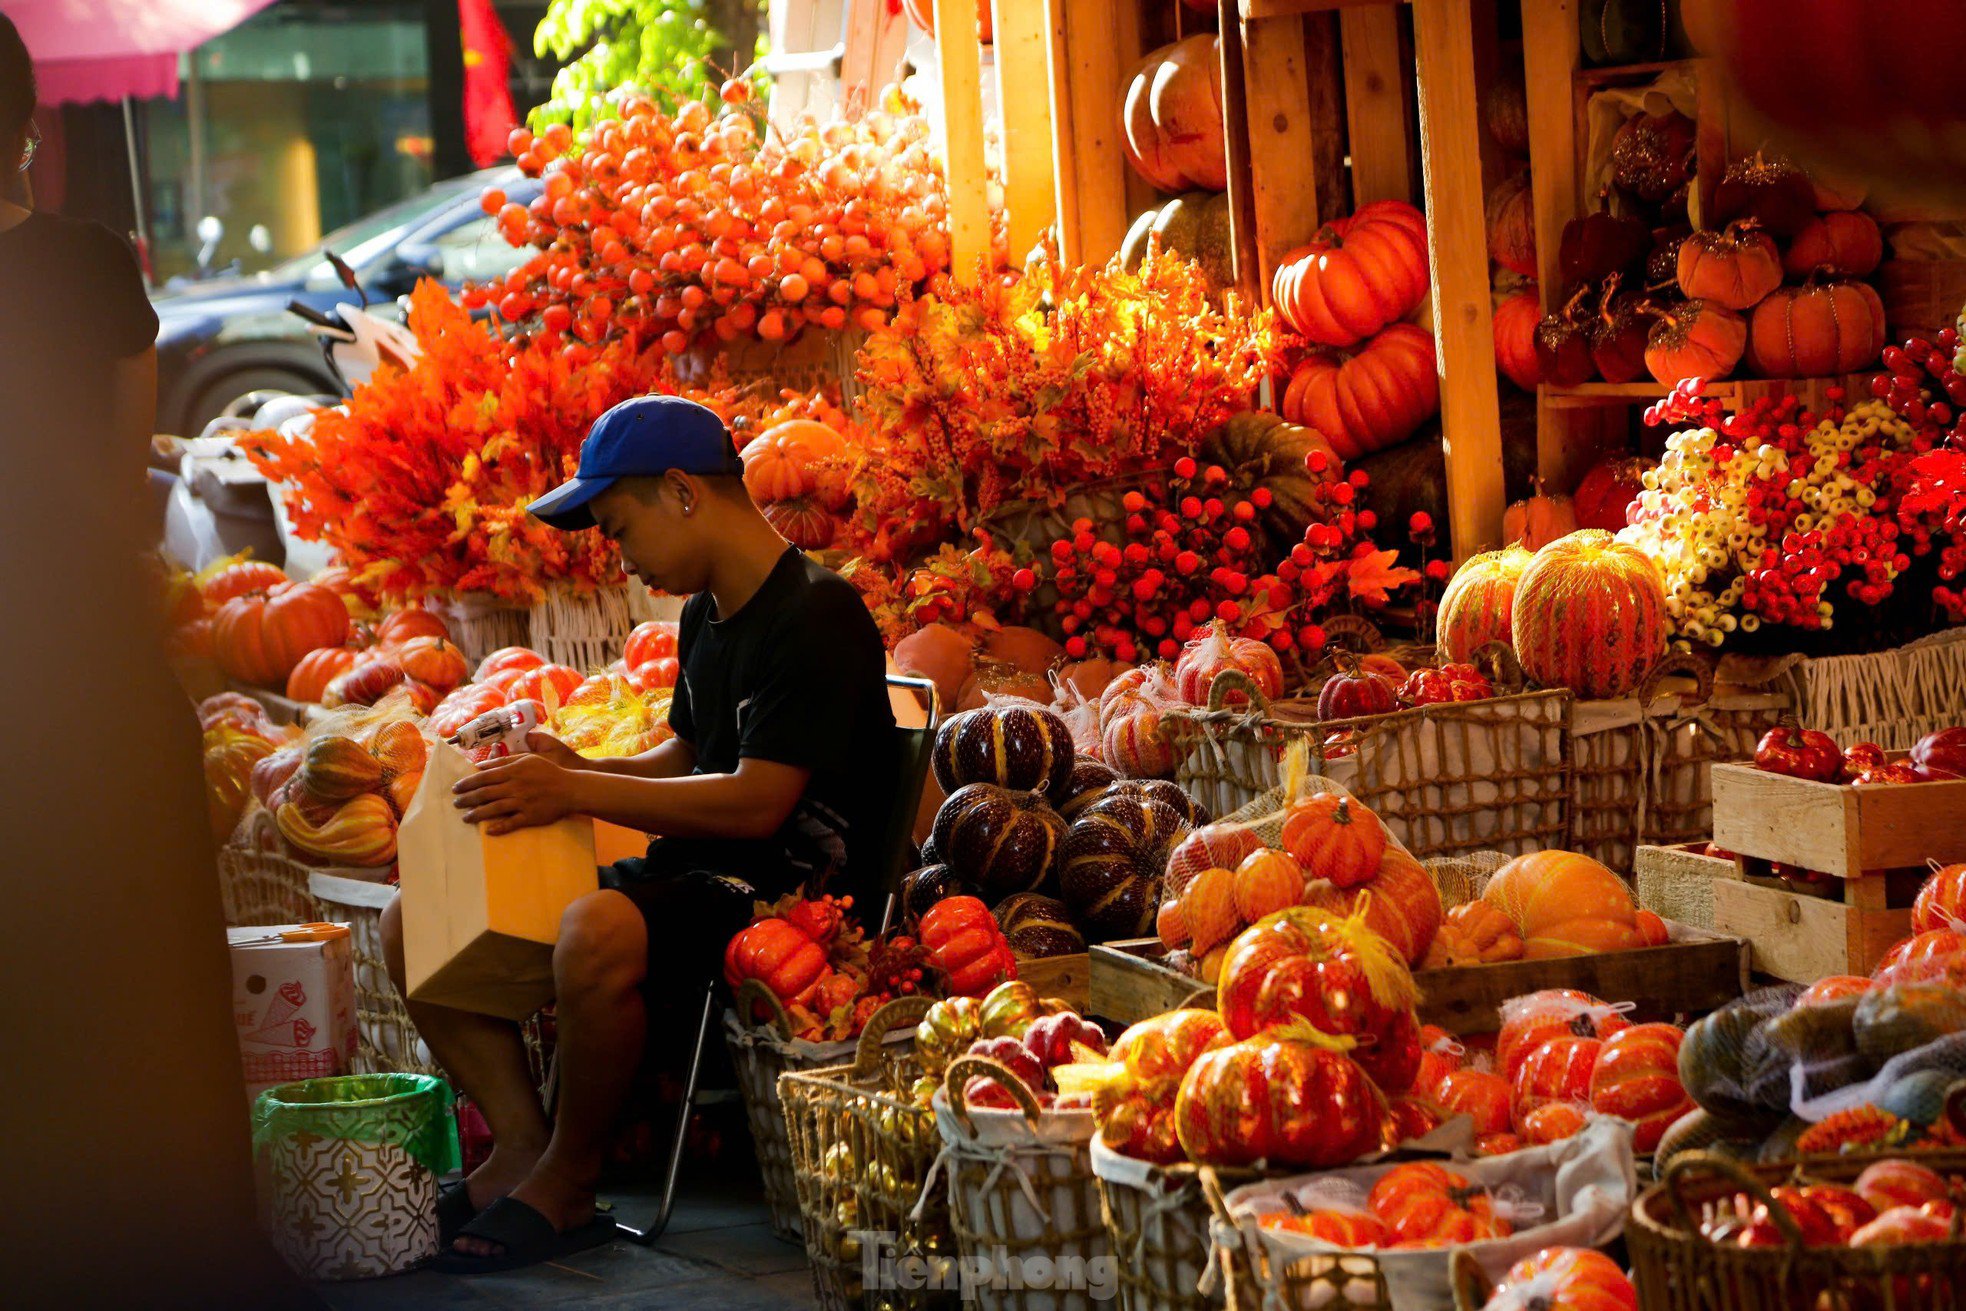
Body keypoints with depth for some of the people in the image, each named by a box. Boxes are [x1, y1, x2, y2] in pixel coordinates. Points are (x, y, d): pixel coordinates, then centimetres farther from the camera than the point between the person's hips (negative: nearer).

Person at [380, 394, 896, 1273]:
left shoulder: (816, 615, -15)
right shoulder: (705, 614, 15)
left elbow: (757, 800, -21)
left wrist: (578, 794, -19)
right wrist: (576, 771, 6)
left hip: (785, 890, -10)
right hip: (688, 874, 10)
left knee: (596, 934, -40)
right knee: (413, 928, 3)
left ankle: (568, 1182, -20)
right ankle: (520, 1145, -10)